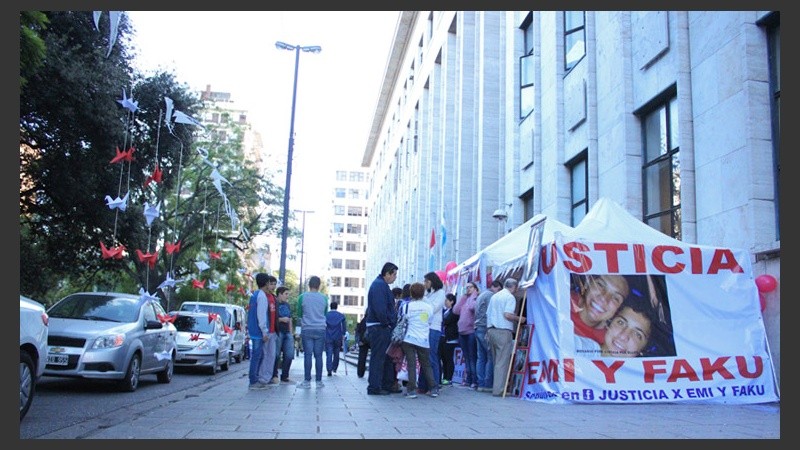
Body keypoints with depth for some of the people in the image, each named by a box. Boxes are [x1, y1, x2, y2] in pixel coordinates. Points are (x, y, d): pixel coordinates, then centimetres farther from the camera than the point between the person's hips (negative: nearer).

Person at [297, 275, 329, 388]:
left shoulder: (303, 297, 0)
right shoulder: (324, 298, 5)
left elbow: (299, 314, 10)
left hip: (307, 330, -1)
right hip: (320, 330, 1)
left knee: (308, 355, 0)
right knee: (318, 356, 4)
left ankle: (307, 381, 0)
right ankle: (319, 381, 6)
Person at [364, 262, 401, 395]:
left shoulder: (381, 284, 19)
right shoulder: (380, 285, -15)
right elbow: (380, 308, -24)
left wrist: (391, 322, 16)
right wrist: (387, 323, -15)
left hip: (383, 328, 11)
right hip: (379, 327, -11)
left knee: (388, 357, 15)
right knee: (378, 357, -5)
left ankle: (387, 385, 21)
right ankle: (374, 387, 0)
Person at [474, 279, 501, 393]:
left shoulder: (480, 295, 24)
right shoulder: (490, 295, -6)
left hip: (478, 328, 9)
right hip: (486, 329, -9)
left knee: (481, 358, 7)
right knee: (491, 358, -7)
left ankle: (481, 384, 5)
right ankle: (488, 384, -8)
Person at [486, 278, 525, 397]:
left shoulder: (494, 296, 18)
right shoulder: (510, 297, -5)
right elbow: (507, 314, -16)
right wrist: (519, 319, -1)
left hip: (491, 330, 7)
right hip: (503, 331, -7)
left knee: (496, 361, 14)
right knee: (502, 362, -4)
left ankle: (496, 387, 16)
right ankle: (498, 390, -6)